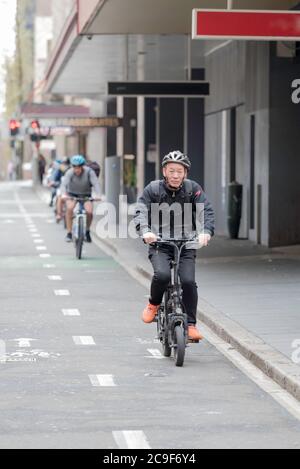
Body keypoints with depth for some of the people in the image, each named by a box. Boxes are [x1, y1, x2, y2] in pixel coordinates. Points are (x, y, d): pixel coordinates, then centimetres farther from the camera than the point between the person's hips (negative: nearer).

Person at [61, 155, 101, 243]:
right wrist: (64, 194, -52)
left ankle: (87, 231, 7)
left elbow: (95, 183, -30)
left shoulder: (89, 172, -21)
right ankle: (69, 233, -19)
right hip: (72, 194, 0)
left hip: (86, 195, 0)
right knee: (69, 208, -29)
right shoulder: (70, 173, -21)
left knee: (89, 212, -22)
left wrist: (98, 195, -47)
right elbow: (64, 184, -33)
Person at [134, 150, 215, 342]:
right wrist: (145, 231, -33)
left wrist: (206, 231, -29)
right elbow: (141, 212, -12)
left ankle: (191, 325, -2)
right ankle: (154, 305, 4)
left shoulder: (193, 189, 0)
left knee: (188, 281, -16)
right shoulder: (153, 189, -1)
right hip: (160, 244, -1)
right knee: (162, 275, -27)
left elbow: (206, 211, -9)